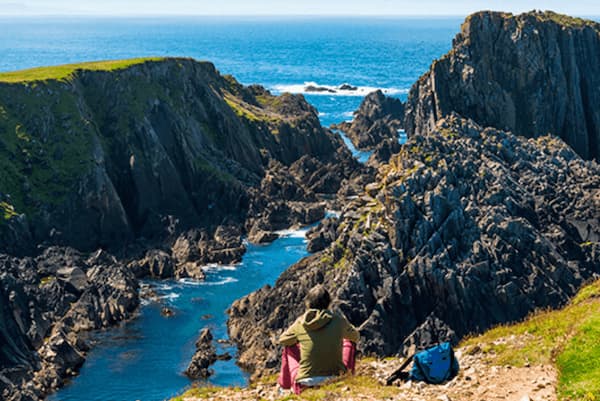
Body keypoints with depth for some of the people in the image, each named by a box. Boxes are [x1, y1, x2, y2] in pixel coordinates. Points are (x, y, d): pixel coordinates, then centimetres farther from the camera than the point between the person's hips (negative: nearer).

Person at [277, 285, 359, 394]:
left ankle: (284, 385, 42)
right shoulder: (338, 320, -6)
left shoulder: (300, 323, -4)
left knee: (289, 346, 26)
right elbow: (355, 336, 16)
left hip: (304, 387, 0)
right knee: (349, 341, 21)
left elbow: (282, 340, 16)